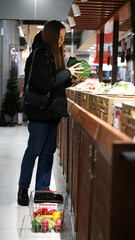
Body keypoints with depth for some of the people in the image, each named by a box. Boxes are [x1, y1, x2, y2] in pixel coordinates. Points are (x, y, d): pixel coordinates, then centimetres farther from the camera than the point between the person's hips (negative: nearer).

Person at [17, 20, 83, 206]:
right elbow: (44, 84, -23)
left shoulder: (53, 54, 14)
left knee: (48, 151, 11)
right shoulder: (39, 54, -15)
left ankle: (42, 190, 22)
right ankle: (23, 189, 18)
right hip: (40, 111, -9)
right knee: (34, 151, 2)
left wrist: (71, 81, 3)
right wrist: (67, 73, -15)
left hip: (52, 111, 9)